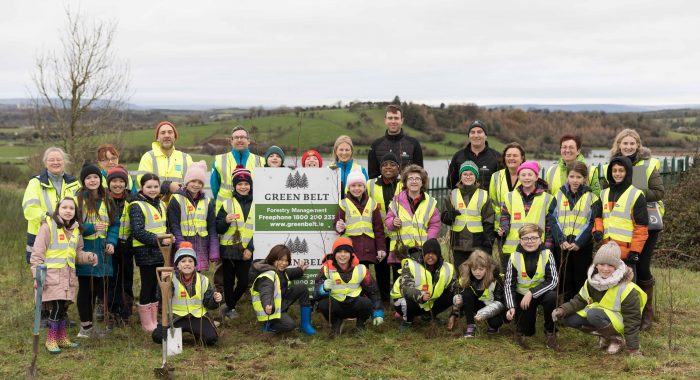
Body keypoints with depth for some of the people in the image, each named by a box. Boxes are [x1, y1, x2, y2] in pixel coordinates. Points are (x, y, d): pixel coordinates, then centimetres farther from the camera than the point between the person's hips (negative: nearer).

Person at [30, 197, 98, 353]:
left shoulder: (75, 230, 12)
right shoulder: (48, 226, -8)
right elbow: (37, 254, -9)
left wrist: (88, 257, -1)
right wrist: (37, 276, -13)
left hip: (68, 277, 6)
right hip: (52, 276, -6)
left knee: (64, 308, 10)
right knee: (56, 307, -10)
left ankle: (62, 338, 23)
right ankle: (51, 340, 4)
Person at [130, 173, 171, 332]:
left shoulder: (161, 205, 15)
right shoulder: (137, 206, -9)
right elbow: (138, 232, -17)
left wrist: (169, 238, 1)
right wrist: (159, 240, -20)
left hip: (159, 252, 7)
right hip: (145, 252, -7)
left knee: (155, 285, 12)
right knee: (147, 285, -1)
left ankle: (154, 321, 20)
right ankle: (147, 323, 8)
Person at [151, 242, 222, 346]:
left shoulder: (203, 280, 3)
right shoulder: (171, 279, -6)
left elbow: (208, 303, 8)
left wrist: (215, 300, -15)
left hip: (198, 317, 1)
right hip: (176, 317, -1)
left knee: (211, 338, -23)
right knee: (157, 336, -22)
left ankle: (197, 333, 14)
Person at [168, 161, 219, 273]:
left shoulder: (208, 202, 12)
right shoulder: (176, 200, -1)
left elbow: (212, 228, 10)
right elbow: (174, 227, -6)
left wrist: (214, 253, 2)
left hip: (201, 250, 4)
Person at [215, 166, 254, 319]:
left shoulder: (256, 205, 6)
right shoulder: (227, 204, 2)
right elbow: (218, 229, 1)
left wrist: (251, 248, -7)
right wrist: (226, 221, -21)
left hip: (247, 251, 1)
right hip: (229, 249, -1)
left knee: (244, 282, 1)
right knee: (229, 280, 6)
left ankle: (231, 304, 25)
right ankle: (230, 308, 23)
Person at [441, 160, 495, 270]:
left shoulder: (483, 195, 4)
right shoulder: (453, 195, 9)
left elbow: (488, 221, 2)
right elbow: (444, 218, 6)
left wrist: (489, 242, -6)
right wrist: (450, 215, -17)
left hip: (479, 245, -2)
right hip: (459, 245, 2)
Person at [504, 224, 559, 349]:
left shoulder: (547, 254, -17)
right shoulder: (514, 257, -13)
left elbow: (553, 280, -20)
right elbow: (509, 284, -9)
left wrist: (532, 293, -27)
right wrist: (511, 306, -20)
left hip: (541, 292, -1)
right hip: (522, 296, 1)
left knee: (551, 296, -35)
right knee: (526, 332, -6)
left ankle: (550, 332, -11)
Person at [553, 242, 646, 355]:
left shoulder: (626, 289, -23)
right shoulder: (591, 281, -6)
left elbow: (632, 320, -19)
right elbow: (580, 300, 1)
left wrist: (633, 348, -19)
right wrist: (563, 309, -19)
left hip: (620, 322, -7)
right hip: (600, 315, 7)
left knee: (594, 314, -35)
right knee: (568, 318, -11)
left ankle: (617, 339, -9)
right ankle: (605, 336, 4)